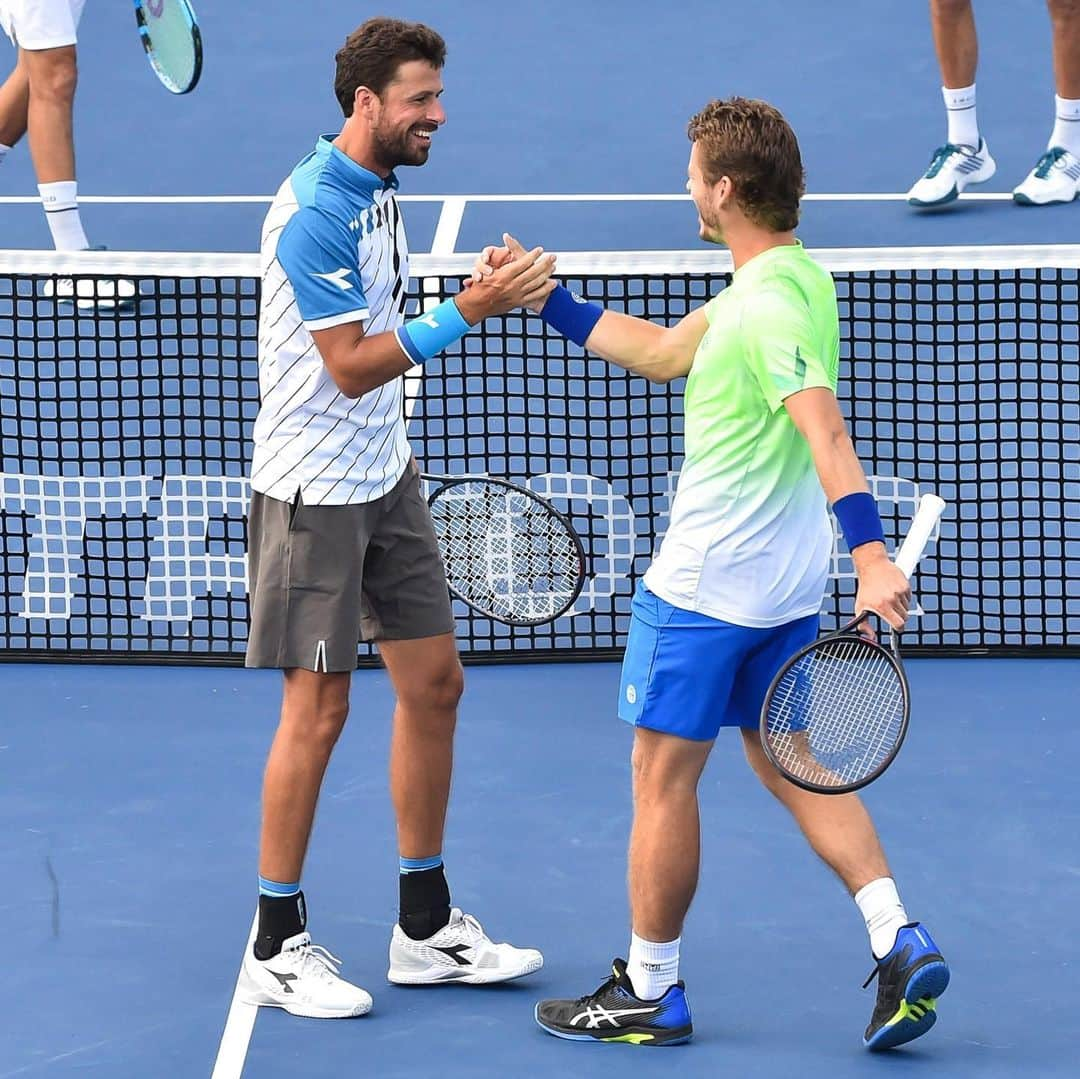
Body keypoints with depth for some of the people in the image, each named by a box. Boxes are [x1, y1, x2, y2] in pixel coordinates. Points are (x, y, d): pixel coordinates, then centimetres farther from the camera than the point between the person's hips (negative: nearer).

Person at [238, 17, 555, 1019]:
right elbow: (351, 366, -25)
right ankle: (276, 945, 6)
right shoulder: (314, 212, -21)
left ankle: (426, 928, 18)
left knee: (432, 683, 9)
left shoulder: (379, 186, 9)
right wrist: (466, 310, -29)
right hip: (313, 490, -9)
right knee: (318, 708, -5)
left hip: (383, 476, 9)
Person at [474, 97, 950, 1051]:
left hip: (706, 586, -10)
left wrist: (873, 555, -44)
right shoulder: (791, 279, 9)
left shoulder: (766, 306, -22)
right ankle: (899, 941, 3)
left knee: (664, 775, 3)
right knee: (786, 761, 16)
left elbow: (826, 433, -35)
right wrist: (545, 298, 20)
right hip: (787, 586, 10)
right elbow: (661, 354, 20)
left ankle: (648, 994, 14)